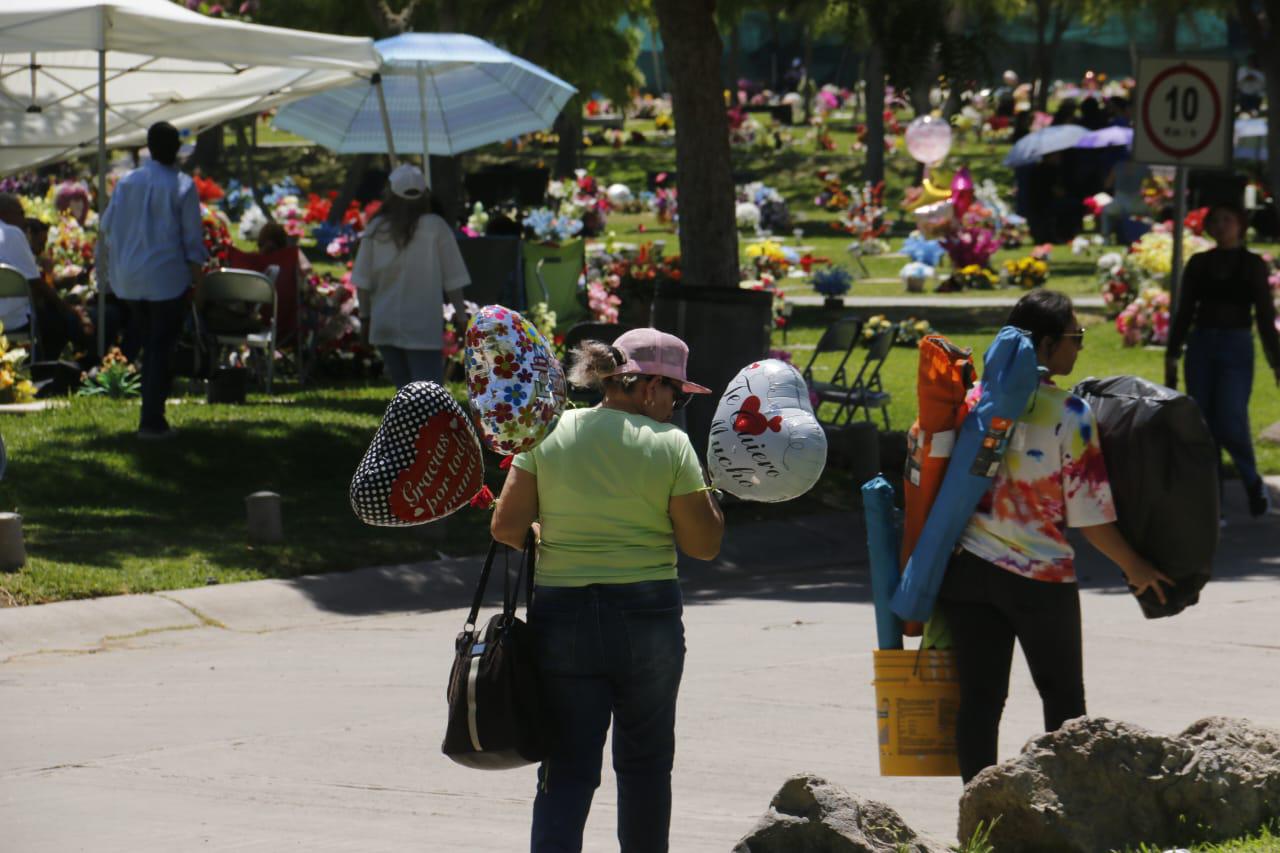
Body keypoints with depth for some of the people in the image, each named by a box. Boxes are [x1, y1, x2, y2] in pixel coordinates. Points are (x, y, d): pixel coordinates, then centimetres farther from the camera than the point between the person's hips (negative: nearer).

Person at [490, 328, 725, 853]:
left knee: (567, 768, 2)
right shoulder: (669, 444, -6)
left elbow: (507, 527, -2)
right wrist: (707, 489, 12)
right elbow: (703, 545, -3)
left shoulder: (548, 434, 0)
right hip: (648, 619, -1)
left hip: (562, 617, 1)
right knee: (644, 763, 16)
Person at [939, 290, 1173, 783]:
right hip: (1041, 577, -3)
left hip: (967, 570, 3)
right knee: (1063, 697, 13)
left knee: (979, 696, 6)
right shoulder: (1072, 415, -12)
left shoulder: (973, 400, 1)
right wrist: (1135, 568, 5)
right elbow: (1090, 514, -9)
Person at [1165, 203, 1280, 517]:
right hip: (1201, 347, 3)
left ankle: (1253, 482, 14)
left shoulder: (1253, 265, 2)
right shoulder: (1198, 264, 9)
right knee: (1204, 428, 0)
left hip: (1236, 349, -3)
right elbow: (1183, 313, 12)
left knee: (1230, 426, -14)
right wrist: (1171, 356, 7)